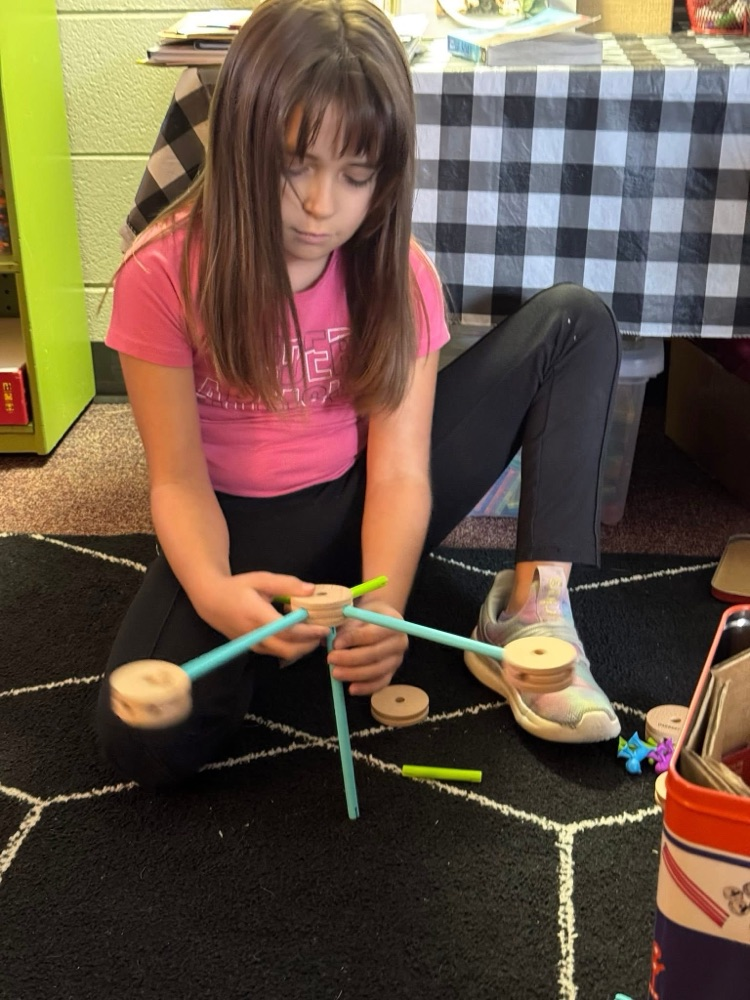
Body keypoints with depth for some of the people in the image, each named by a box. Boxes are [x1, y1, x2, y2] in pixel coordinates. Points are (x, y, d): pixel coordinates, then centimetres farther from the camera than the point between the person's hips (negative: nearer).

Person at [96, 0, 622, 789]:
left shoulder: (398, 274, -10)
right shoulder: (163, 276, -17)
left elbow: (400, 469, -16)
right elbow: (179, 479, -16)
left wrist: (384, 603, -37)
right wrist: (213, 593, -39)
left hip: (359, 509, 3)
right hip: (241, 528, -2)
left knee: (575, 322, -9)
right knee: (143, 739, -32)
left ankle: (529, 610, -20)